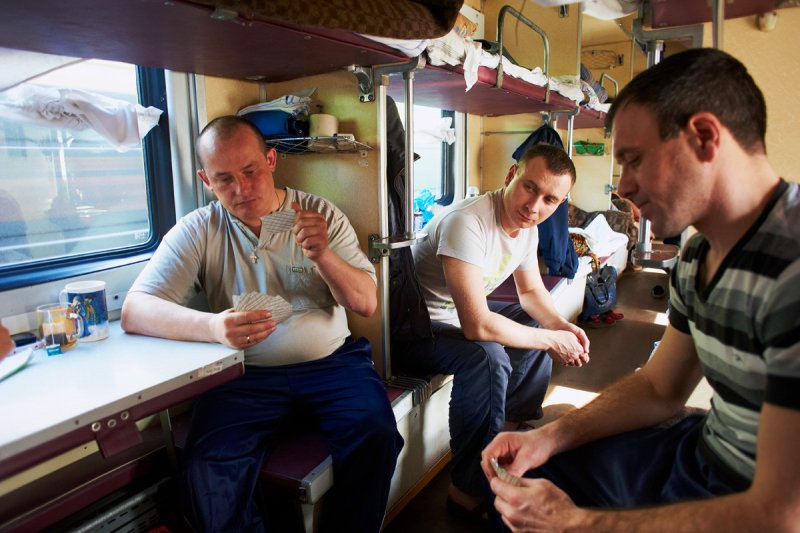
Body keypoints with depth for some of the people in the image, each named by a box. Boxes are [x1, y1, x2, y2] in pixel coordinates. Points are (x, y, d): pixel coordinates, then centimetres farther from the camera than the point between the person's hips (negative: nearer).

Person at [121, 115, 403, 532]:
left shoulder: (321, 215, 4)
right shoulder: (198, 231, 1)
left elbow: (366, 303, 1)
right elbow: (134, 311, -9)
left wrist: (322, 255, -18)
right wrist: (213, 326, -29)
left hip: (330, 361, 1)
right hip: (245, 373, 0)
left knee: (374, 435, -24)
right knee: (209, 472, -26)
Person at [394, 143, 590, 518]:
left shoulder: (527, 226, -3)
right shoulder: (467, 223, -32)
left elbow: (531, 291, 11)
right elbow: (477, 326, -36)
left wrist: (561, 325, -9)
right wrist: (551, 340, -24)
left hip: (462, 316, 9)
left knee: (542, 327, 11)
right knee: (487, 356, -34)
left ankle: (513, 427, 23)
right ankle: (469, 491, -18)